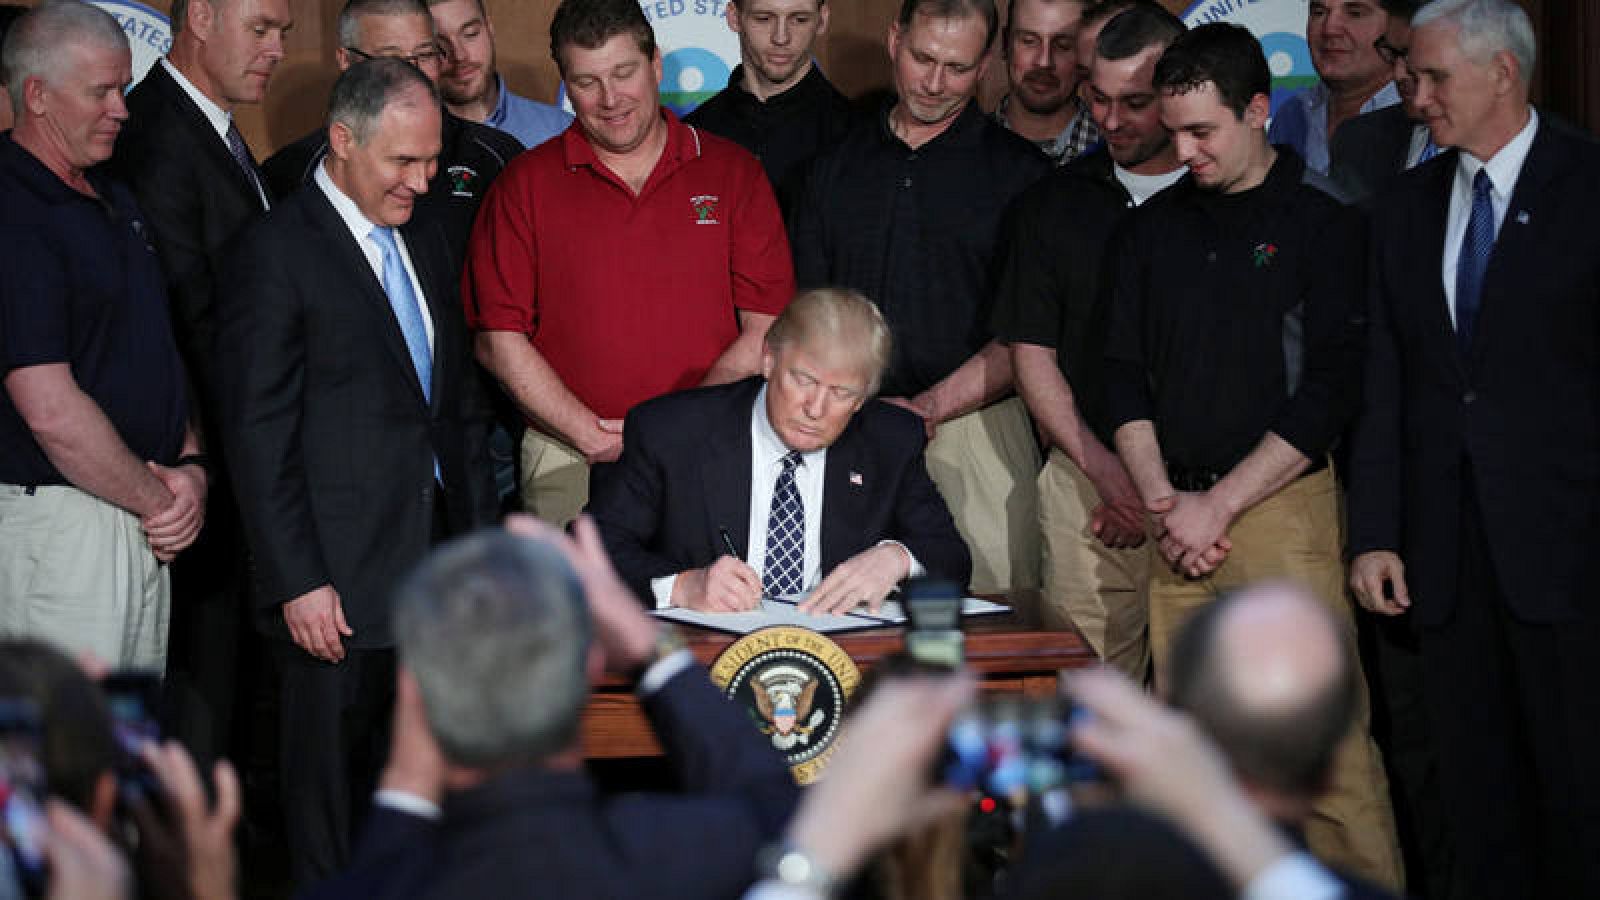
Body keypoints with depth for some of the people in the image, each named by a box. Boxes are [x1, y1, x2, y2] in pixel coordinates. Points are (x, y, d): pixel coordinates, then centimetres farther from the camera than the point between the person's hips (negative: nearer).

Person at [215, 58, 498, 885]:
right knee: (333, 770, 5)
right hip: (339, 577, -6)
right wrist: (297, 582, -15)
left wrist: (481, 529, 13)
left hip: (438, 559, 6)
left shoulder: (424, 237, 12)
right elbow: (259, 435, -13)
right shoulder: (277, 252, -11)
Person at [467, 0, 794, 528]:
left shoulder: (732, 172, 6)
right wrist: (593, 437, -10)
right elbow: (498, 340, 0)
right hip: (568, 461, 0)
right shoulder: (527, 184, 4)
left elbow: (767, 331, 0)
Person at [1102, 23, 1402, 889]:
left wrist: (1218, 505, -8)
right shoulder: (1151, 230, 14)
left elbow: (1332, 387, -6)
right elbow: (1126, 373, 14)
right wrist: (1162, 503, 0)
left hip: (1284, 505, -4)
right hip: (1177, 517, 5)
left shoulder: (1325, 223, -1)